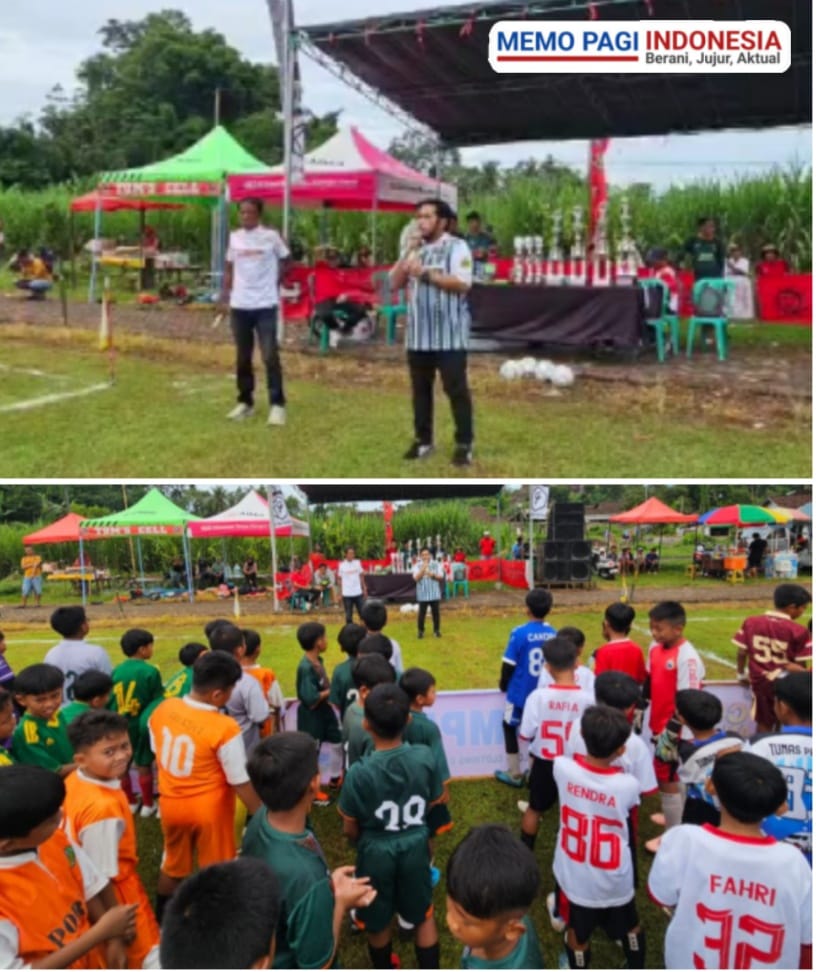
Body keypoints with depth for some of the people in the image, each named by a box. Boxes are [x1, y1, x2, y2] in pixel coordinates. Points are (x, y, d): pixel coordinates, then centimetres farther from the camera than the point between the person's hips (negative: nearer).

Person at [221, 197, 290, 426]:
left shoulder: (271, 236, -4)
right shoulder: (234, 237, 7)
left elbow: (284, 261, 7)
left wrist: (275, 284, 3)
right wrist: (226, 289, 8)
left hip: (265, 305, -4)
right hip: (239, 305, 4)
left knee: (270, 356, -7)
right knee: (242, 357, 11)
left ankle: (277, 404, 1)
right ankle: (245, 402, 22)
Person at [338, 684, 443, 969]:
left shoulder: (359, 773, -27)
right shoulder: (425, 758, -20)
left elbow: (350, 829, -13)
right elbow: (433, 803, -2)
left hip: (376, 852, -1)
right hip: (415, 847, 2)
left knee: (378, 923, 24)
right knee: (424, 917, 24)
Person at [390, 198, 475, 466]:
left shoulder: (456, 247, -4)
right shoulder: (415, 250, 17)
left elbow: (462, 284, -17)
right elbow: (395, 283, 12)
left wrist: (425, 273, -16)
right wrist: (407, 254, -1)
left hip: (449, 335, -6)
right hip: (418, 334, 6)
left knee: (456, 389, -2)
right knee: (420, 388, 11)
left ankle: (464, 443, 6)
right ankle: (423, 439, 22)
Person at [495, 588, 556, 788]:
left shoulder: (520, 633, -20)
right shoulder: (553, 634, -7)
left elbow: (508, 665, -14)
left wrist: (503, 684, 5)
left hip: (520, 692, -4)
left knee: (510, 727, 16)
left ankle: (515, 774, 22)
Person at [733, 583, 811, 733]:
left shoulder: (751, 622, -4)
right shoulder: (798, 631, -17)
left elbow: (741, 652, -1)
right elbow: (800, 665, -13)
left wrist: (741, 674, 14)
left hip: (760, 681, 4)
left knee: (764, 723, 16)